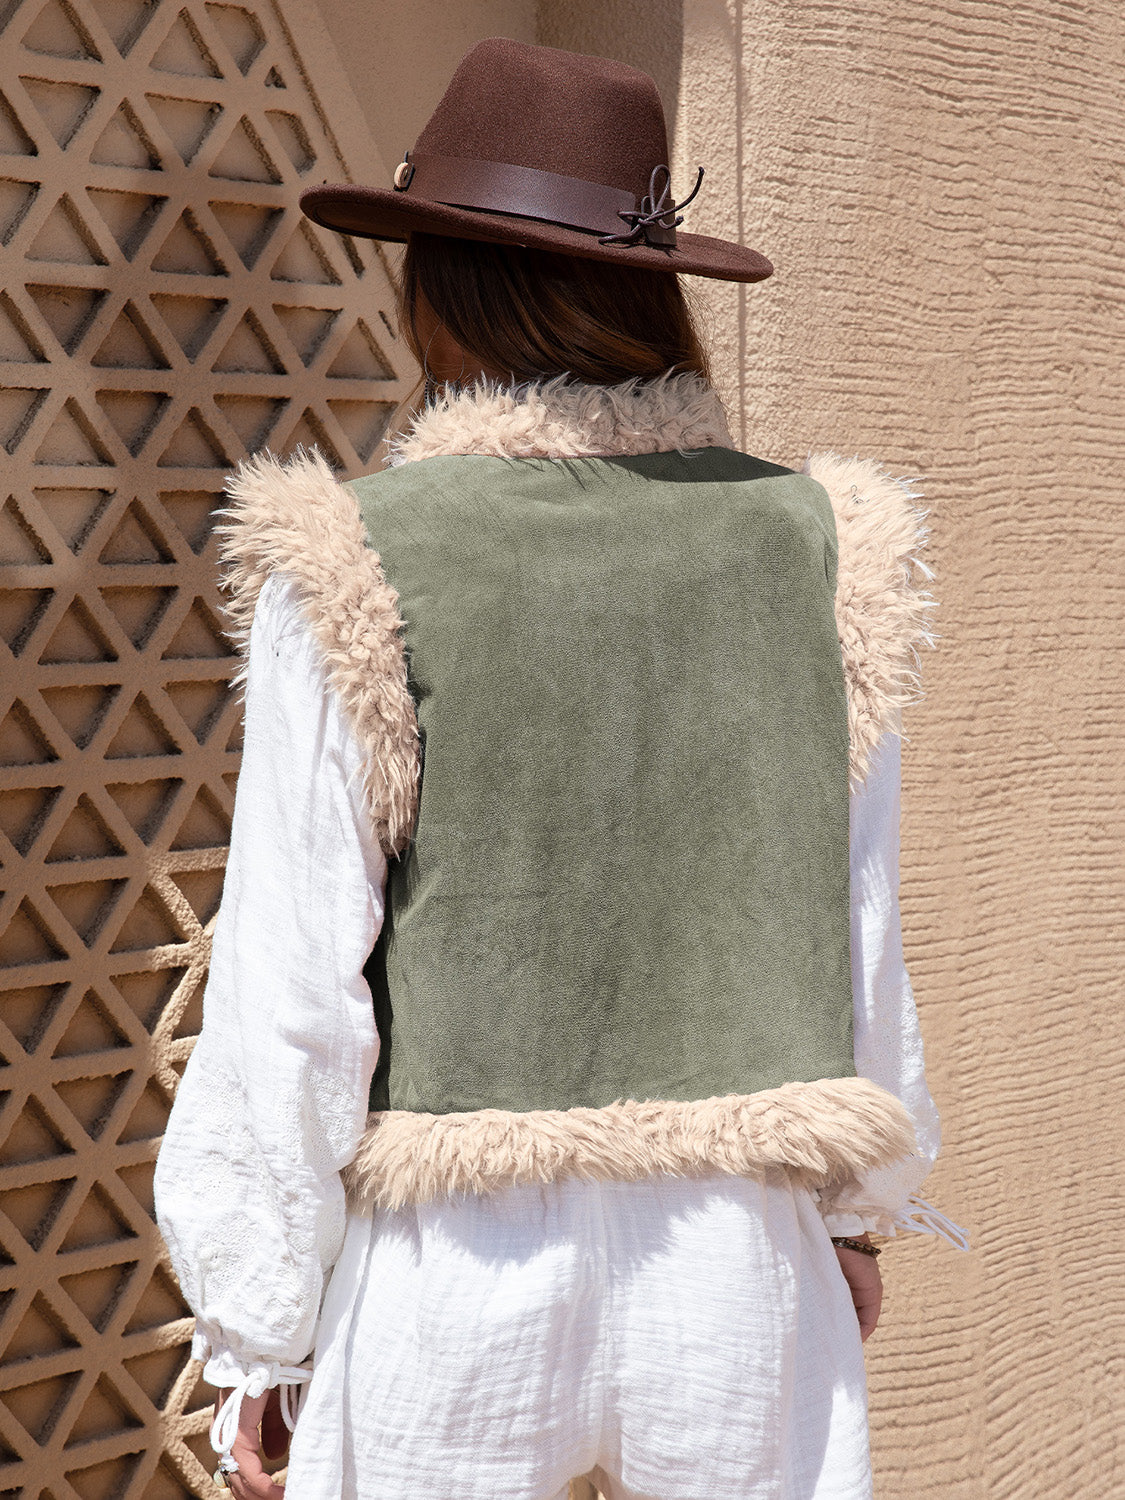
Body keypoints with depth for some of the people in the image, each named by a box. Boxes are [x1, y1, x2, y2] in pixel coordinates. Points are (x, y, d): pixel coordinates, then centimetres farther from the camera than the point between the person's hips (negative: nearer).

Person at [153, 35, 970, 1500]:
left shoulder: (359, 565, -12)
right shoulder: (815, 539, -3)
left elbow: (293, 985, -10)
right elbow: (862, 933, 4)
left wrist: (258, 1331, 2)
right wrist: (858, 1211, 18)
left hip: (456, 1278, -2)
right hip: (736, 1267, 3)